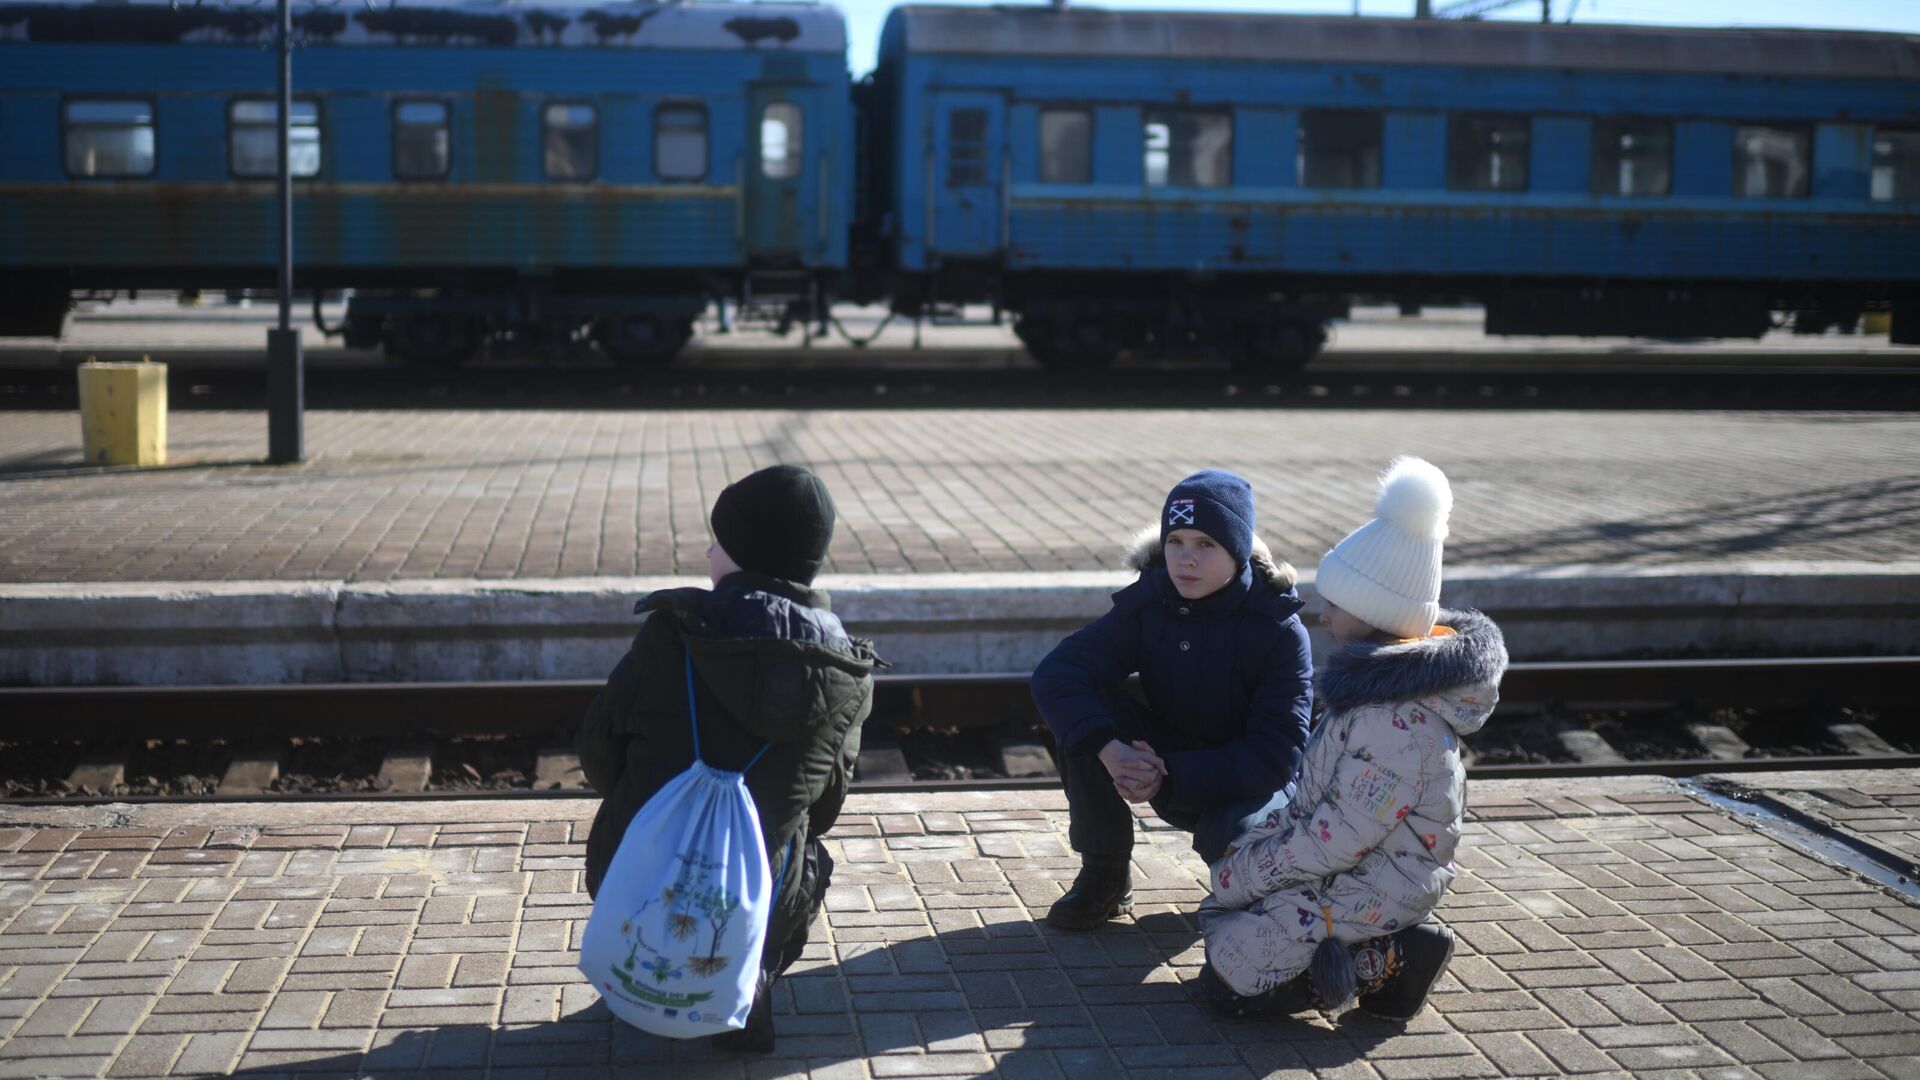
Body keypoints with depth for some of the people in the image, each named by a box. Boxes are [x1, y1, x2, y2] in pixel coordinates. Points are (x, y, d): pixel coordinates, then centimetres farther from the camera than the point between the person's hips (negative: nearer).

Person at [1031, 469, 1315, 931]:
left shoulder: (1280, 631, -21)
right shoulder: (1149, 605, -12)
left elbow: (1275, 757, -25)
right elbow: (1055, 673, -22)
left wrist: (1171, 777, -36)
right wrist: (1109, 750, -40)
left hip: (1250, 784, -3)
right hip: (1167, 770, 4)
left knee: (1230, 835, -38)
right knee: (1083, 714, -22)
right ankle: (1104, 876, -6)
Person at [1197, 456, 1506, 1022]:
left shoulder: (1396, 722, -28)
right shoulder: (1383, 678, 3)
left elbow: (1338, 841, -26)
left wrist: (1246, 874, -14)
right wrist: (1252, 846, 8)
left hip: (1372, 886, -10)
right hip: (1364, 864, 10)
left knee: (1228, 978, -8)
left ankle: (1391, 960, -5)